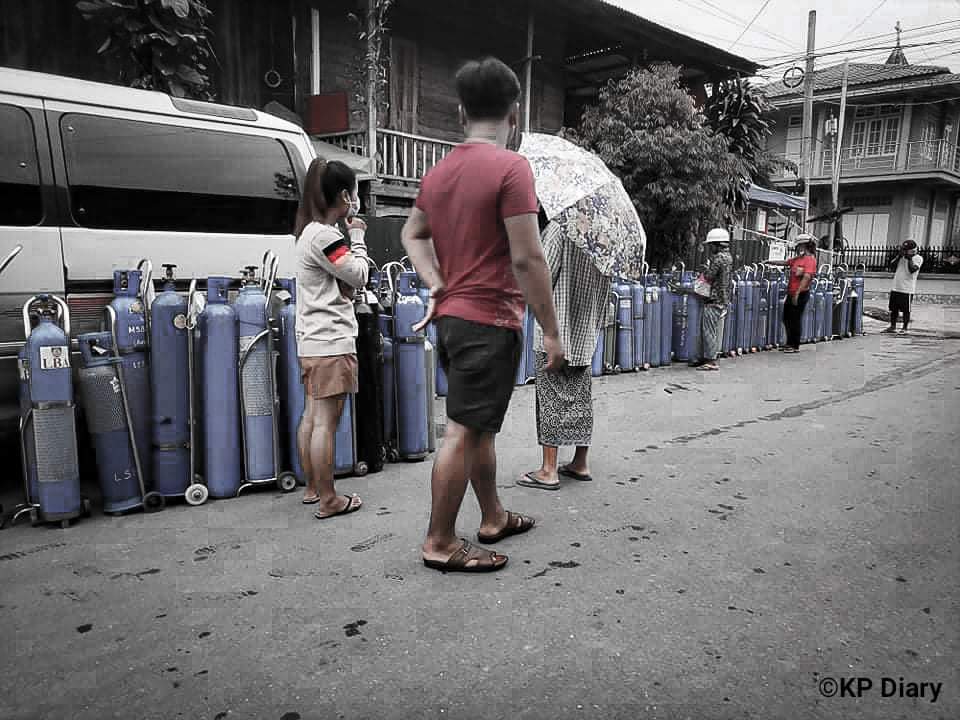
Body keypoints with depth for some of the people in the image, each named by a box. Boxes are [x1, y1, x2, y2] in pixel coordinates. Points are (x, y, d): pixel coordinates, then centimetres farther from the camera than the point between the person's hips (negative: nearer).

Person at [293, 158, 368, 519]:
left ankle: (313, 488, 26)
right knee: (326, 422, -6)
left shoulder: (310, 231, 17)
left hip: (312, 342, 11)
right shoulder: (325, 236, -15)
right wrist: (357, 238, 1)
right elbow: (359, 277, -10)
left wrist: (350, 236, 14)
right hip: (331, 343, -11)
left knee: (312, 416, 15)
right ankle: (328, 501, 2)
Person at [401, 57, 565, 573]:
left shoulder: (439, 171, 10)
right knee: (464, 432, -2)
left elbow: (412, 233, 22)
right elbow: (526, 259, -18)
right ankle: (440, 543, 9)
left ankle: (493, 517, 33)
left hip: (451, 316, 8)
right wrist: (550, 330, -11)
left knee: (480, 426, 18)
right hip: (490, 321, -8)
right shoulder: (511, 166, -14)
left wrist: (438, 285, 10)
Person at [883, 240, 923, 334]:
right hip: (895, 287, 6)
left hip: (907, 289, -6)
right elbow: (892, 267, 6)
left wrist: (909, 258, -14)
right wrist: (899, 256, -1)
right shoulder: (902, 256, 13)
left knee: (906, 310, 1)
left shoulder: (918, 258, -5)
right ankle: (892, 327, 20)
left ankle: (904, 328, 9)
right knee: (894, 309, 11)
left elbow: (912, 270, -19)